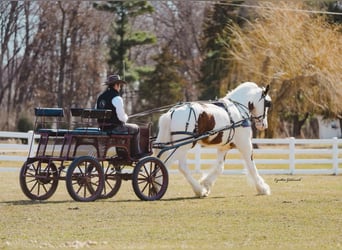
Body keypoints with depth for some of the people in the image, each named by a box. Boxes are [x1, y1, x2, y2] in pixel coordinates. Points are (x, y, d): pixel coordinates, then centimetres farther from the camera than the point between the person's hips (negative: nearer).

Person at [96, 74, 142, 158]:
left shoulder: (100, 97, 8)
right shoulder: (117, 98, -17)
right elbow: (121, 117, -18)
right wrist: (126, 117, 4)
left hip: (102, 127, 8)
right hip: (114, 128, -8)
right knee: (136, 128, 12)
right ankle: (135, 154, 14)